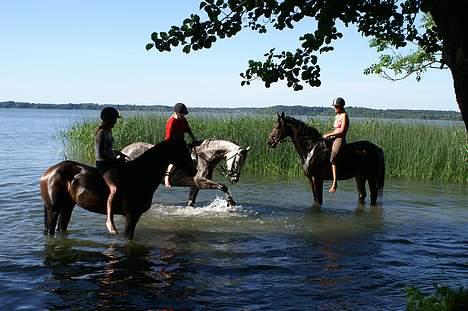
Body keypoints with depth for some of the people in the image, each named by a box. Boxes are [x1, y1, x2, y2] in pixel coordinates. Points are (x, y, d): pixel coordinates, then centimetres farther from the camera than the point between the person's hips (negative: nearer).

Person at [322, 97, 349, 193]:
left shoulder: (344, 116, -6)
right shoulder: (337, 116, 20)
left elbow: (342, 131, -14)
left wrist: (329, 134, -13)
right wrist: (327, 134, 9)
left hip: (340, 139, -10)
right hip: (334, 139, 10)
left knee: (332, 158, -28)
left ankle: (334, 182, -34)